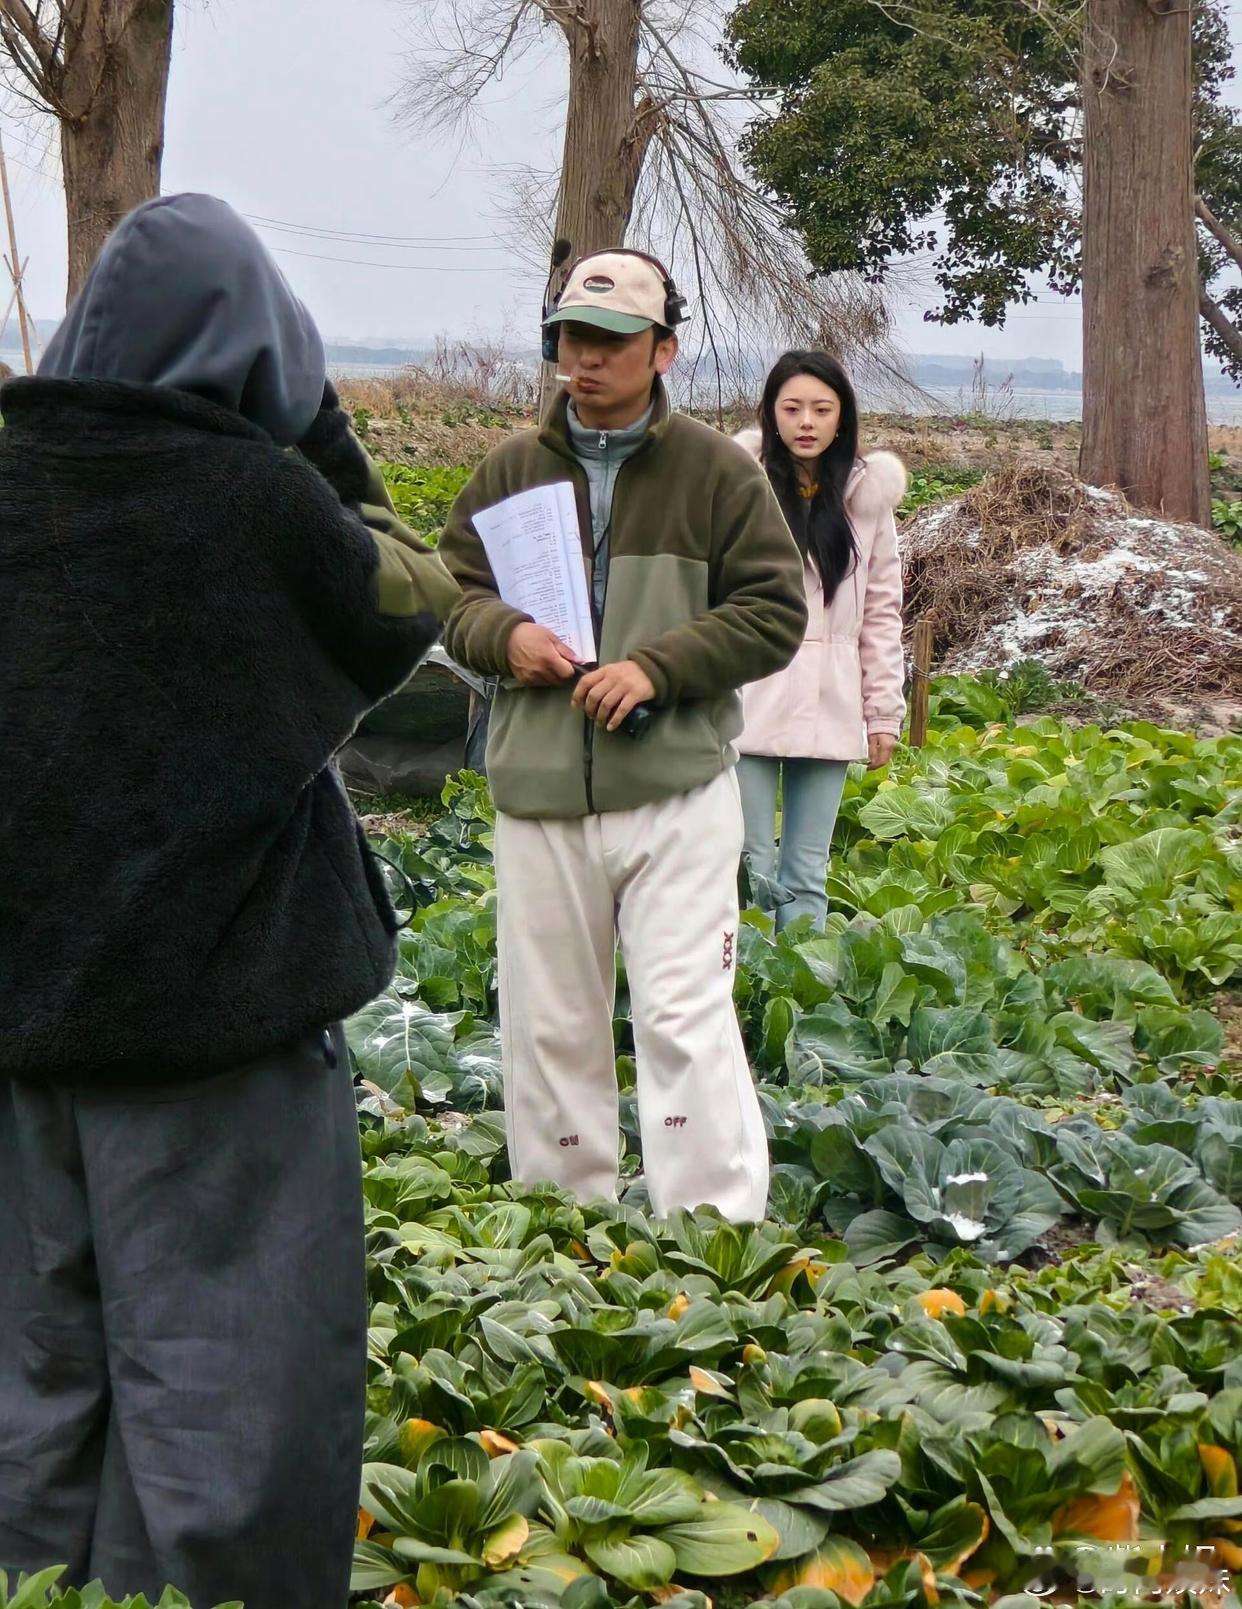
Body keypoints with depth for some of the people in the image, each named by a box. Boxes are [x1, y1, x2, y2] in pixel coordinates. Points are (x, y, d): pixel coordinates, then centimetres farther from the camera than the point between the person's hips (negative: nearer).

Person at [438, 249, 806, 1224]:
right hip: (538, 794, 4)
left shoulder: (717, 471, 2)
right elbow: (451, 588, 15)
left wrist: (659, 665, -14)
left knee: (685, 1016, -8)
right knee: (548, 1023, 10)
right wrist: (503, 634, -8)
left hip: (678, 790, -3)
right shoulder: (512, 469, 11)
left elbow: (775, 612, -1)